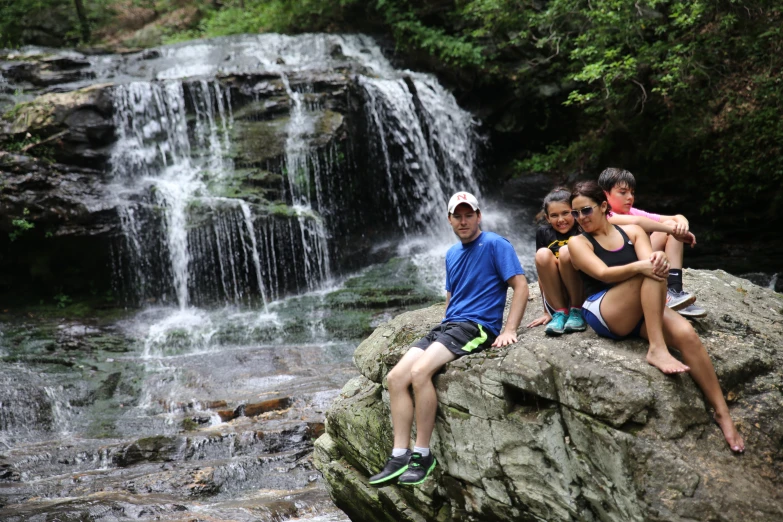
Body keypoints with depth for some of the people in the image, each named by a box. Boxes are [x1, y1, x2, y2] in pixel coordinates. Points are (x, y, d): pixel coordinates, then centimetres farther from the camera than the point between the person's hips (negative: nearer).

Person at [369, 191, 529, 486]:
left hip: (477, 327, -8)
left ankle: (422, 455, -20)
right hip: (447, 326, 8)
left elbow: (520, 285, -10)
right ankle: (399, 457, -10)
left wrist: (509, 330, -18)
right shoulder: (452, 254, 20)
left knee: (420, 371, -29)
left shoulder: (495, 245, -4)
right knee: (396, 377, -11)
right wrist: (445, 324, 14)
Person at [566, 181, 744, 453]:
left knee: (686, 333, -27)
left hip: (641, 313, 3)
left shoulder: (632, 232, 14)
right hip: (603, 314, -3)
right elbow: (603, 273, -13)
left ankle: (722, 412, -23)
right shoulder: (578, 242, 3)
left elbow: (648, 261, -4)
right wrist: (639, 266, -31)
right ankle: (656, 349, -35)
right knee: (651, 272, -29)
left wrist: (659, 258, -30)